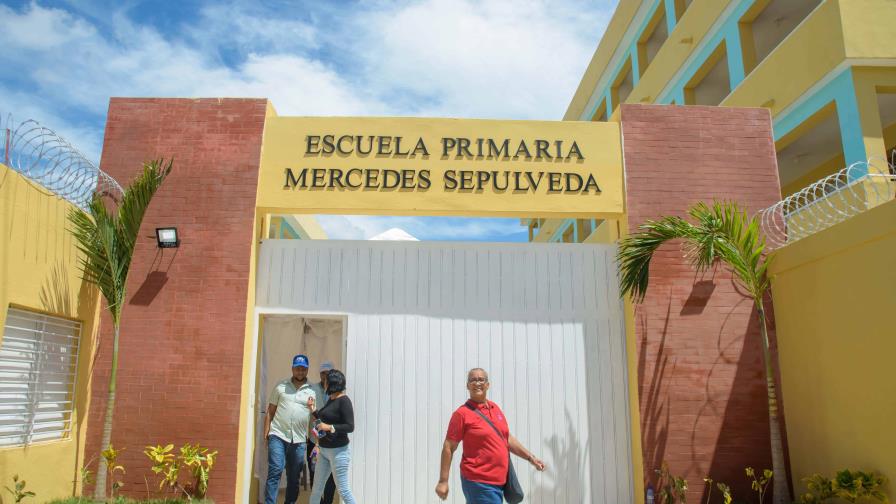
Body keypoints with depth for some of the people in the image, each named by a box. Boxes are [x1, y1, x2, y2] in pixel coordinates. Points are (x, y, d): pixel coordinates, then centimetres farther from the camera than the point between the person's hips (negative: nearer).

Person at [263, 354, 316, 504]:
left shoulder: (312, 390, 6)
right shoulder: (281, 386, 6)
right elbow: (270, 411, 9)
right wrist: (266, 432, 2)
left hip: (299, 439, 2)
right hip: (278, 435, -2)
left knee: (294, 477, 10)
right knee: (275, 471, -10)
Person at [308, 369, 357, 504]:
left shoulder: (344, 401, -15)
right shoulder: (331, 400, 11)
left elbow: (350, 426, -19)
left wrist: (329, 427, -24)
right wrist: (313, 411, 14)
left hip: (338, 451, -9)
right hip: (324, 450, 9)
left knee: (342, 490, -2)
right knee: (316, 488, 13)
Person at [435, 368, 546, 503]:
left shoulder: (495, 408, 10)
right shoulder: (462, 413, -11)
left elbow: (507, 439, 20)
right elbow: (448, 448, -10)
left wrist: (530, 457, 15)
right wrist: (443, 481, -12)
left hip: (499, 481, 6)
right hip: (478, 483, -6)